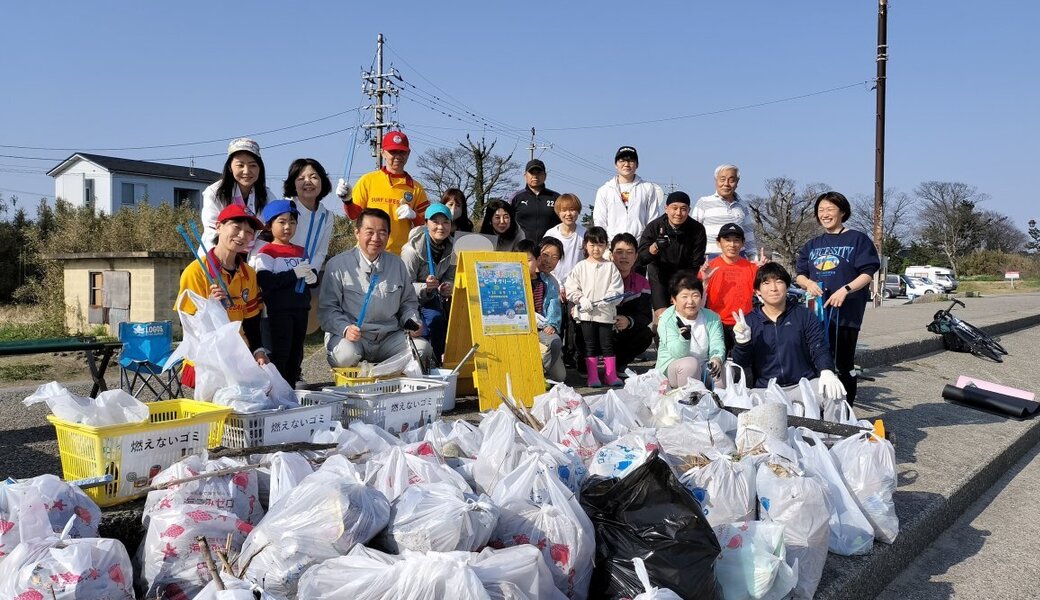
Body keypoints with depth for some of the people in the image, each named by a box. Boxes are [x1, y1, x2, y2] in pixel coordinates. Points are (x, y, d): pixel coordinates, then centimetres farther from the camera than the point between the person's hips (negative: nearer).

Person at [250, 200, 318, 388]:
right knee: (280, 356, -4)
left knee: (296, 355, 14)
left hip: (300, 310, 7)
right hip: (278, 312, -7)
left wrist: (312, 277, -7)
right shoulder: (266, 252, -6)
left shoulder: (301, 251, 14)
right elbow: (265, 282, -20)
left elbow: (313, 276, 17)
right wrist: (294, 274, -21)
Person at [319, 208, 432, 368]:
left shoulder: (397, 264, 12)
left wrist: (413, 323, 0)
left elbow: (408, 302, 21)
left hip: (389, 337, 4)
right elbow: (327, 307, -4)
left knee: (422, 348, -20)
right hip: (351, 337, -4)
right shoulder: (338, 265, -2)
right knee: (346, 355, -36)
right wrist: (345, 329, -21)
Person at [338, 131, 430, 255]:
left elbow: (424, 223, 11)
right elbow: (354, 214, 5)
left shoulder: (415, 187, 9)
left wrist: (413, 216, -9)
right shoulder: (368, 180, 6)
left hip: (401, 254, 1)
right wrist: (347, 201, -14)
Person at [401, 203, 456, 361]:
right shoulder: (413, 249, -24)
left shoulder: (451, 247, -5)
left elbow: (450, 277, 3)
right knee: (435, 317, -29)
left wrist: (448, 286, -22)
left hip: (432, 296, 6)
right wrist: (425, 287, -41)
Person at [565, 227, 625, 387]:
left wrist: (607, 300, -16)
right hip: (586, 313, 0)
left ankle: (611, 375, 13)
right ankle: (592, 377, 10)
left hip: (606, 312, 0)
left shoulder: (610, 267, 3)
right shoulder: (580, 267, 5)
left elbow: (617, 290, -1)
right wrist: (581, 300, -12)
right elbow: (571, 288, 2)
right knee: (590, 345, 6)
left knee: (607, 344, 4)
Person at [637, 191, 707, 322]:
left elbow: (696, 265, -6)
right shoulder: (654, 227, -13)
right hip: (659, 277, -1)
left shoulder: (697, 230, -10)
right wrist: (651, 251, -41)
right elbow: (640, 259, -18)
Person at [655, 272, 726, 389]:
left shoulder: (712, 318, 0)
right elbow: (678, 354, -22)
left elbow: (717, 345, -12)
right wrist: (684, 338, -44)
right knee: (690, 364, -34)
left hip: (703, 367, 4)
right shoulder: (667, 320, -13)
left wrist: (717, 359, -35)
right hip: (671, 366, -4)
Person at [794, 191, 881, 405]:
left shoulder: (857, 239, 2)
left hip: (846, 312, -4)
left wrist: (845, 290, -20)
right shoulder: (813, 245, 17)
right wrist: (808, 283, -8)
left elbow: (868, 274, -5)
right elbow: (799, 275, 15)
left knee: (844, 364, 1)